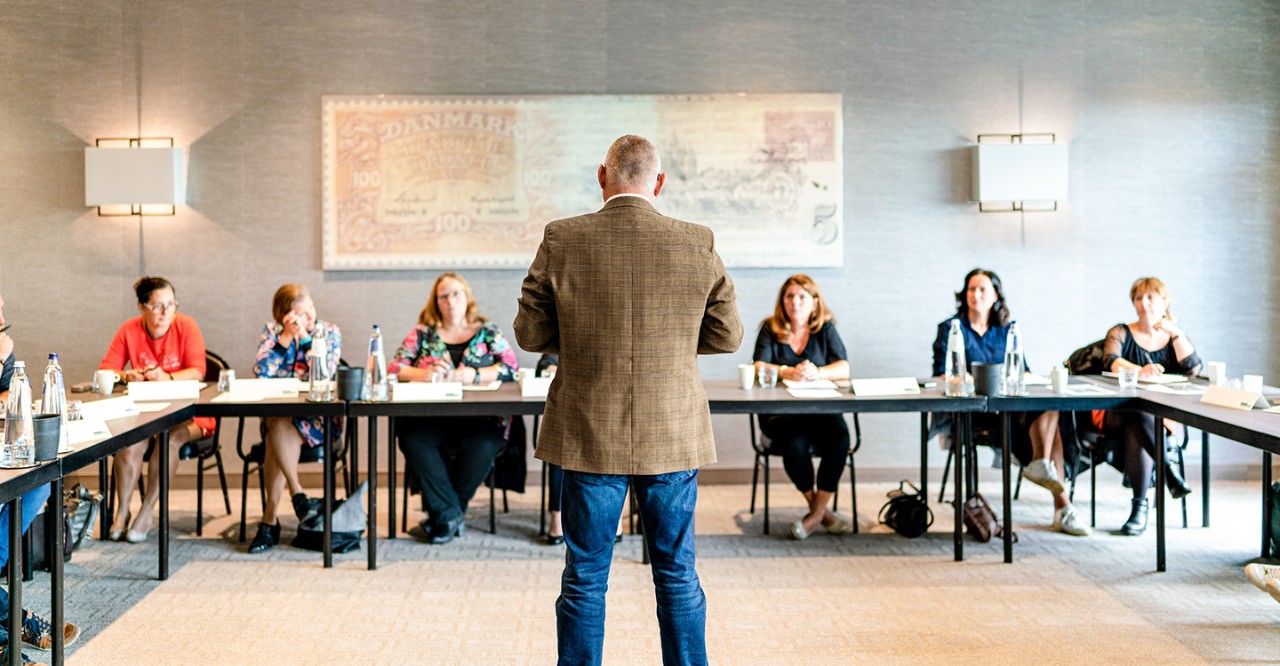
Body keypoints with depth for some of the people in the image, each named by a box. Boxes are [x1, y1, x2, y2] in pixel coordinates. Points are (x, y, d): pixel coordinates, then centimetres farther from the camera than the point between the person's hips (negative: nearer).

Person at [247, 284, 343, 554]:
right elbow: (261, 373, -7)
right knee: (275, 426, -35)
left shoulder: (329, 332, 3)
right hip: (276, 411, 2)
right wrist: (285, 337, -13)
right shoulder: (271, 331, 8)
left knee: (277, 430, -31)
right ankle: (297, 493, -27)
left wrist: (305, 336, -16)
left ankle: (269, 519, -27)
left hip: (318, 416, -2)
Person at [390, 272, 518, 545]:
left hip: (479, 419, -1)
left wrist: (474, 375, -15)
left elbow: (510, 368, 1)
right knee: (412, 439, -32)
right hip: (430, 418, 1)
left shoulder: (488, 332, 14)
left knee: (482, 445, -34)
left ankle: (442, 516, -12)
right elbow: (394, 369, 6)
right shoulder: (423, 334, 16)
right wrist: (425, 374, -14)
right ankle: (449, 514, -21)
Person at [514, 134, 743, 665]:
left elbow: (530, 334, -2)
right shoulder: (698, 244, -5)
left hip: (590, 437, -1)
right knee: (678, 576, 13)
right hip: (674, 438, 1)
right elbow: (727, 337, 3)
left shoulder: (562, 240, -7)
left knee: (584, 578, 10)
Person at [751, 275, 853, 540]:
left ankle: (816, 513, -17)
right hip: (780, 412, -1)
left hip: (821, 409, 1)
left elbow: (843, 368, -3)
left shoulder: (825, 328, 10)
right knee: (794, 440, -34)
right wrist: (788, 372, -28)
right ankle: (822, 510, -11)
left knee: (838, 434, -31)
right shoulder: (770, 329, 7)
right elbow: (759, 367, -8)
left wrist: (817, 373, -25)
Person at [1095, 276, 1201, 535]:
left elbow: (1193, 369, -3)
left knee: (1135, 433, -35)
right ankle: (1168, 467, -31)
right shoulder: (1121, 333, 9)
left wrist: (1175, 333, -9)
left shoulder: (1176, 338, 16)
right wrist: (1140, 371, -35)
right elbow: (1111, 361, -15)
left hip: (1163, 417, 1)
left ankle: (1140, 505, -33)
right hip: (1119, 414, -1)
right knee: (1139, 417, -39)